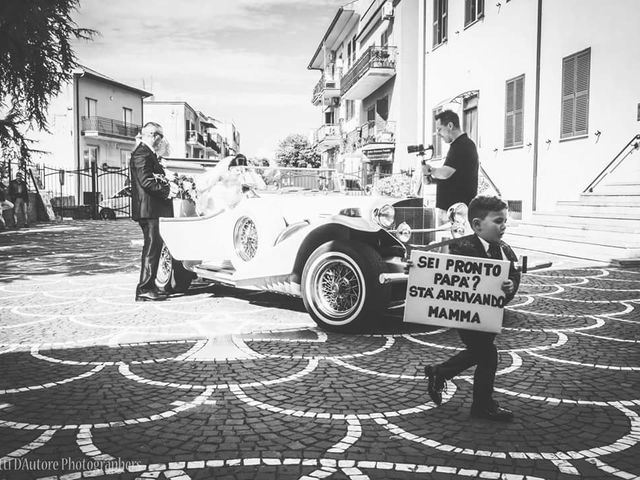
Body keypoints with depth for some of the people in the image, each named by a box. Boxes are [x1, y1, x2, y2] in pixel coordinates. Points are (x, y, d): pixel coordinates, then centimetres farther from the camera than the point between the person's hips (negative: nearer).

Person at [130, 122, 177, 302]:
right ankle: (144, 290, -5)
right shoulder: (142, 154, -12)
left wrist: (167, 185, 1)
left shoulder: (148, 153, 20)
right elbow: (146, 182, -21)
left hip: (153, 209, 11)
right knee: (151, 248, -8)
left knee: (154, 246, 14)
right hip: (148, 209, -11)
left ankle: (149, 287, 22)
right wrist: (167, 191, -16)